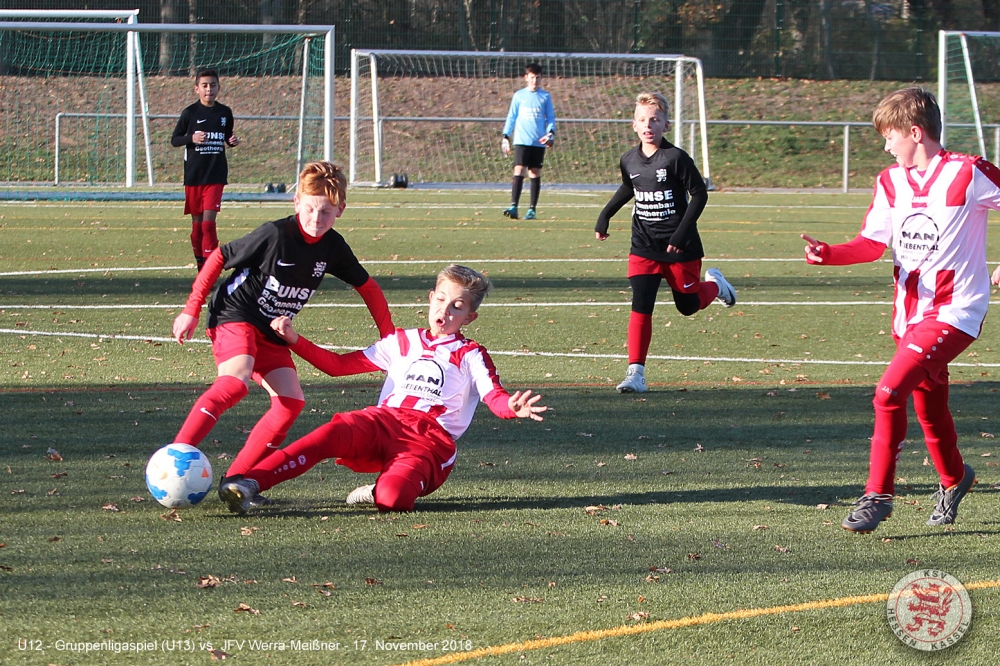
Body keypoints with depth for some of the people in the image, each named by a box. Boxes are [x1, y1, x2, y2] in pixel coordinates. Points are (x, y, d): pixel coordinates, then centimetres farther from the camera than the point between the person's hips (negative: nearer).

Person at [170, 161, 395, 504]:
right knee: (235, 383, -32)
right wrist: (191, 311, -10)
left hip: (271, 333, 7)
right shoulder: (274, 235, -20)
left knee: (291, 403, -7)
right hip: (234, 316, -7)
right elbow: (218, 257, -10)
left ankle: (236, 481, -5)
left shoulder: (333, 247, -2)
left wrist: (389, 337, 11)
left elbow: (367, 286, 14)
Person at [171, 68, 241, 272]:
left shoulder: (225, 112, 5)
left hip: (216, 175, 0)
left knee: (209, 220, -11)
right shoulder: (190, 113, -1)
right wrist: (191, 138, -17)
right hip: (193, 175, 0)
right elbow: (174, 140, 2)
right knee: (197, 221, 6)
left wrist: (233, 141, -4)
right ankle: (200, 263, 16)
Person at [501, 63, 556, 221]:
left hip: (539, 142, 1)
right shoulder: (519, 96, 7)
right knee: (518, 171, -12)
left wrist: (551, 133, -8)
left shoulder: (545, 97, 8)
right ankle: (513, 206, -17)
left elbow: (550, 117, 10)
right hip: (521, 141, -1)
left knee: (535, 174, 2)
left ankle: (532, 209, 7)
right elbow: (511, 117, 10)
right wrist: (506, 136, 4)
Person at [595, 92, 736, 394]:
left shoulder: (676, 158, -16)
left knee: (688, 305, 12)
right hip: (644, 247, 3)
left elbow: (699, 194, -12)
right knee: (640, 306, -11)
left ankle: (714, 283, 46)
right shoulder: (629, 161, 0)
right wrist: (605, 215, 17)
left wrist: (682, 232, -19)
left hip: (680, 247, -3)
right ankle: (635, 372, -11)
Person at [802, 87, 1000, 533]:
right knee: (928, 407, 18)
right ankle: (953, 479, 45)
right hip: (911, 309, 7)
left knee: (890, 391, -20)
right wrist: (829, 254, -16)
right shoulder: (891, 182, 6)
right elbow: (873, 243, 2)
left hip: (954, 311, -7)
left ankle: (878, 494, -10)